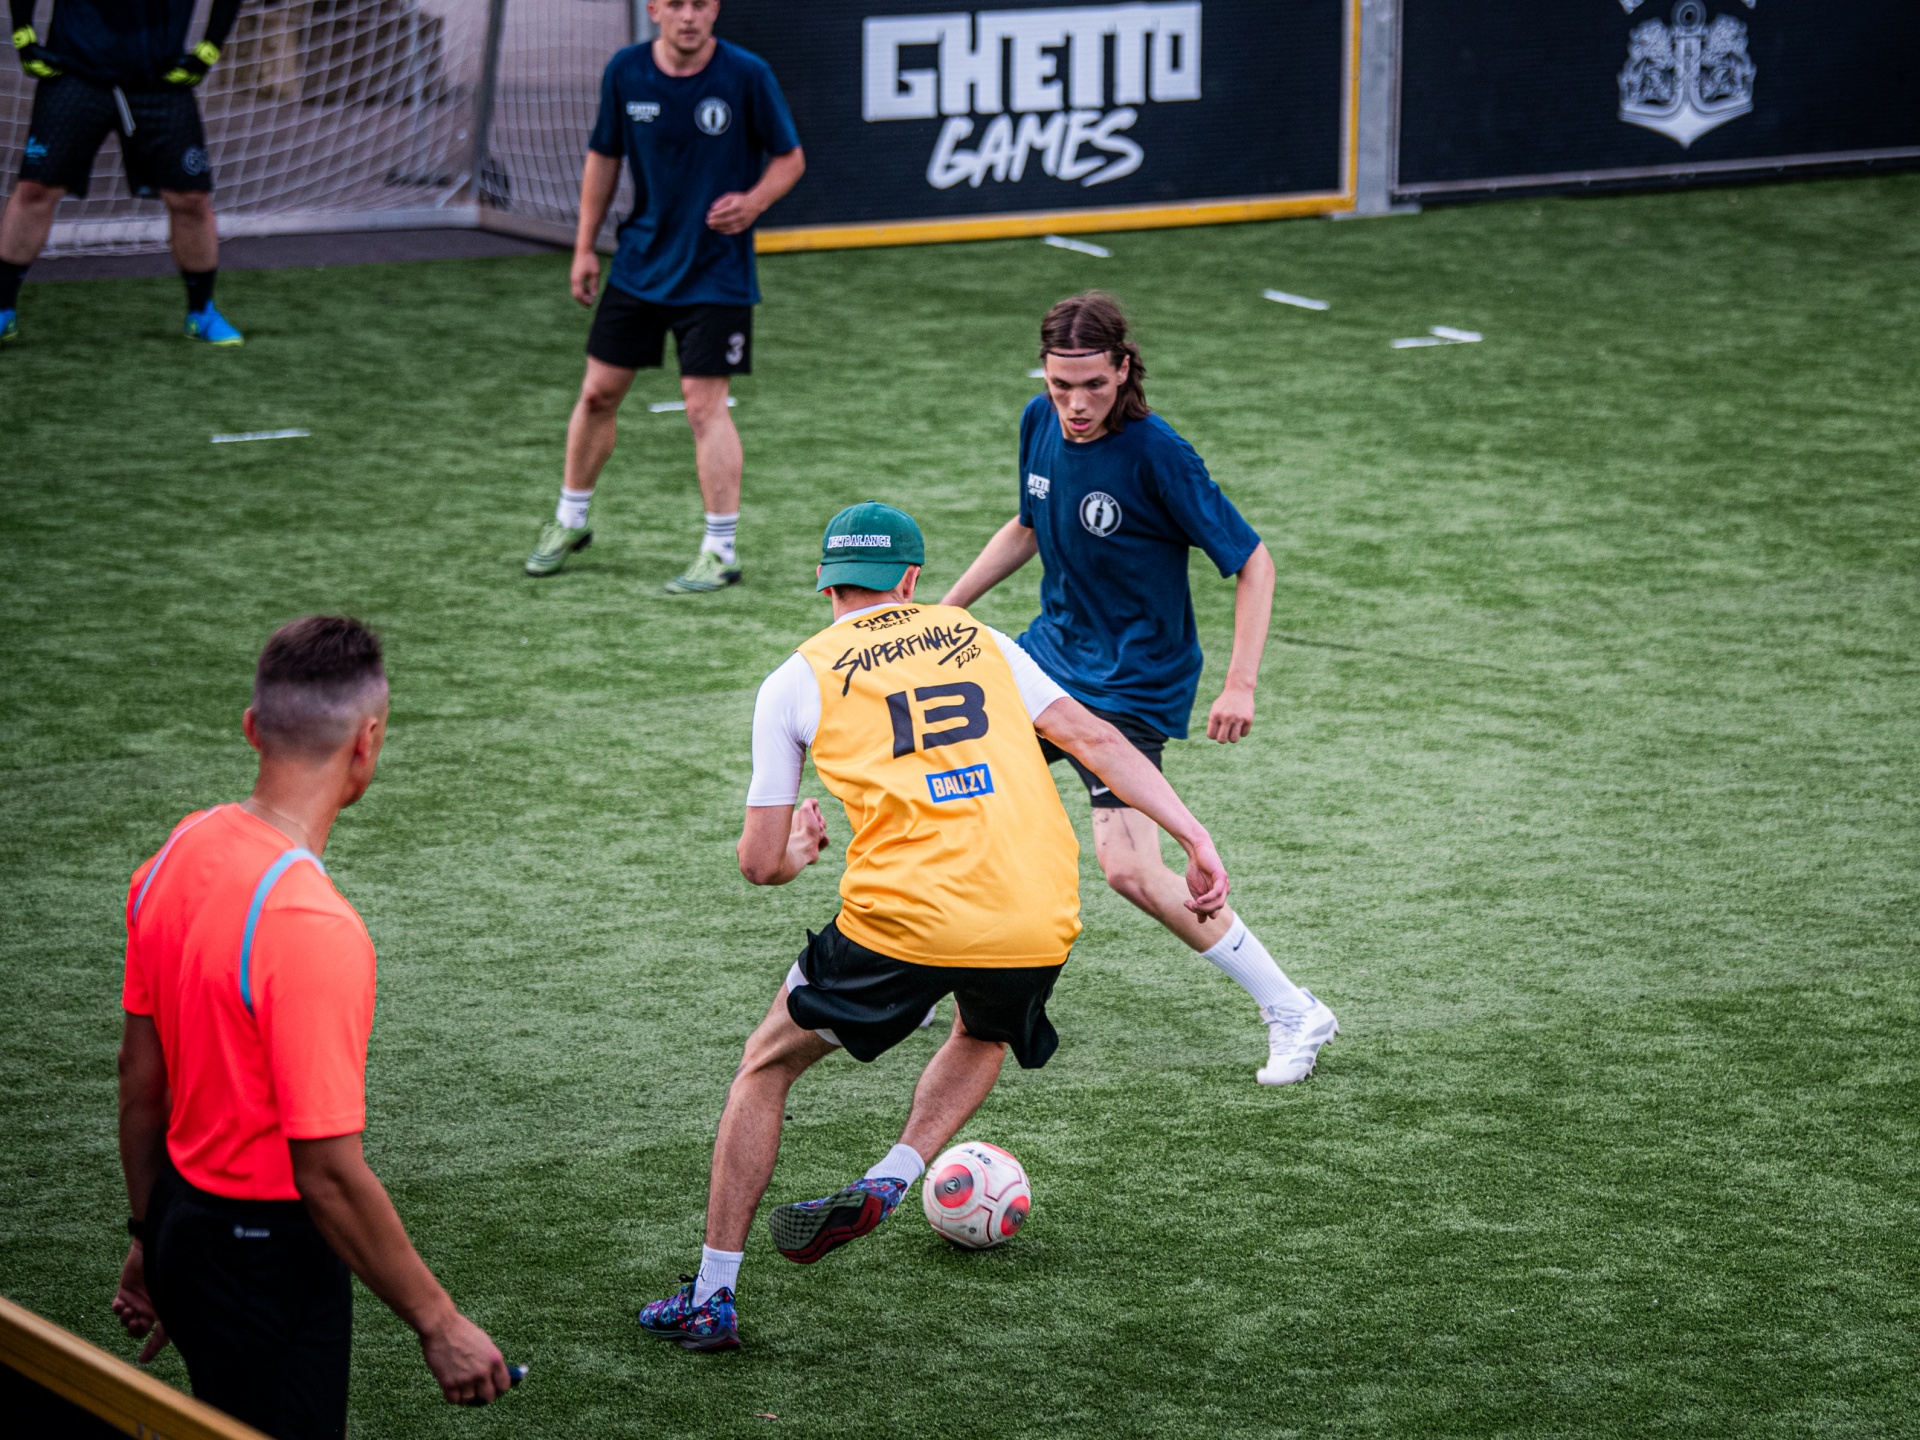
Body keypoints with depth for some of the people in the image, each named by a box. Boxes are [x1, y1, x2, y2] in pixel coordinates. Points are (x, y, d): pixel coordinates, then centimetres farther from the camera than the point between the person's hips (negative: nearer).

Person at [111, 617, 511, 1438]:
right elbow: (328, 1172, -26)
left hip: (184, 1218, 8)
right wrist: (438, 1324, -17)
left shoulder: (178, 855, -1)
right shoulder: (312, 929, -28)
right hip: (270, 1265, -8)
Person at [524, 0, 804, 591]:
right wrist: (585, 247, 8)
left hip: (716, 270, -4)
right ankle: (570, 520, 30)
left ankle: (721, 551, 0)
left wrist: (753, 201, -22)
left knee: (704, 403, -9)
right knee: (598, 392, 9)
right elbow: (603, 158, 9)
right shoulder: (625, 72, -4)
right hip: (639, 261, 4)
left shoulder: (747, 75, -13)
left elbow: (790, 158, -3)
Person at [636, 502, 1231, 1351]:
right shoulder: (976, 639, 19)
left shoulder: (796, 681, 10)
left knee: (768, 1065, 19)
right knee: (982, 1036, 37)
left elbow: (760, 864, 10)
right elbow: (1094, 739, 9)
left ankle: (712, 1298, 16)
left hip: (901, 921, -3)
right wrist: (1194, 838, 8)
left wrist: (800, 849, 33)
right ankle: (889, 1182, 14)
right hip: (1039, 923, 3)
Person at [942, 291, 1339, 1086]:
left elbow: (1252, 561, -19)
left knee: (1130, 870, -20)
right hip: (1051, 652, 8)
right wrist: (944, 610, 19)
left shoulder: (1155, 455, -24)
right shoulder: (1040, 423, -3)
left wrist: (1241, 684, -27)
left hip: (1132, 684, -8)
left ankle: (1293, 1013, -8)